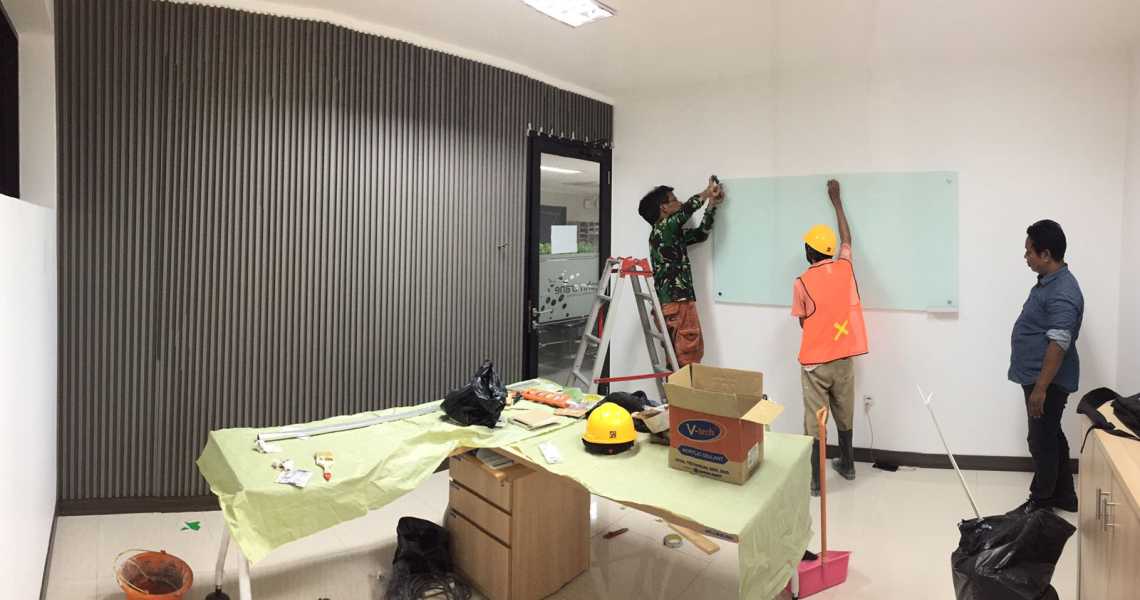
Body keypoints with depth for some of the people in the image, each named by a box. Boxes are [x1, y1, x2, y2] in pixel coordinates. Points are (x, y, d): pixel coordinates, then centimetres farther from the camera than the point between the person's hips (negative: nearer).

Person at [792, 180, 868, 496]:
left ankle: (815, 478, 8)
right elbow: (847, 239, 18)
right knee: (844, 414, 20)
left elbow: (803, 322, -2)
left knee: (815, 420, 3)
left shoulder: (801, 283, -12)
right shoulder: (844, 268, -2)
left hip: (814, 361, -4)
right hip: (843, 358, 4)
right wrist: (837, 200, 26)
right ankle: (847, 464, 36)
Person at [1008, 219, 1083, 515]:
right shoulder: (1049, 281, 9)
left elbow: (1058, 345, -26)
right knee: (1051, 437, 19)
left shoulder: (1062, 294, -23)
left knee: (1042, 441, 3)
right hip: (1039, 377, 10)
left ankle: (1041, 502, 18)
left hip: (1049, 381, -10)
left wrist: (1040, 388, -24)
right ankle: (1064, 496, 32)